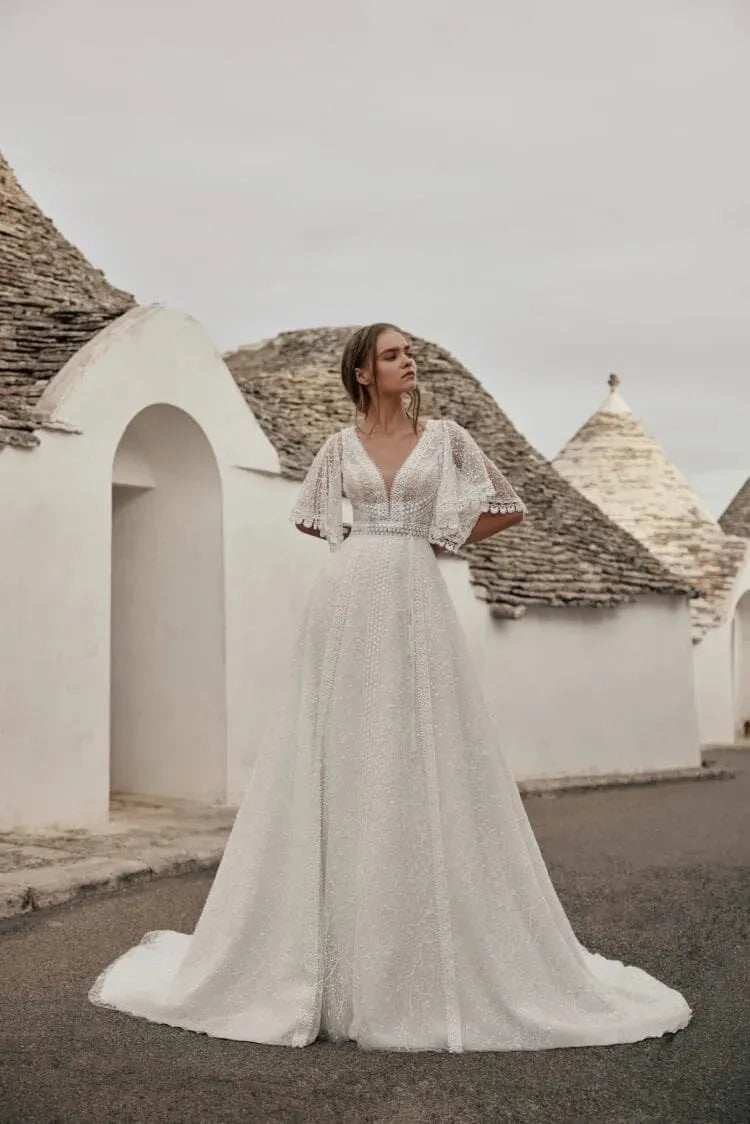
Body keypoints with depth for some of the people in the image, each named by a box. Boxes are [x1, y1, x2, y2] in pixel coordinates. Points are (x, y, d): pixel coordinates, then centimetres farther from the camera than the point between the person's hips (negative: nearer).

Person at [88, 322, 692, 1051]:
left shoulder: (445, 436, 8)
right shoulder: (340, 445, 11)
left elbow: (509, 509, 12)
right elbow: (306, 517, 24)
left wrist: (437, 539, 9)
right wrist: (362, 541, 13)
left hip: (415, 603, -1)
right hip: (346, 605, 1)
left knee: (424, 767, -2)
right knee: (339, 767, 1)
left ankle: (443, 964, 7)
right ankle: (328, 958, 9)